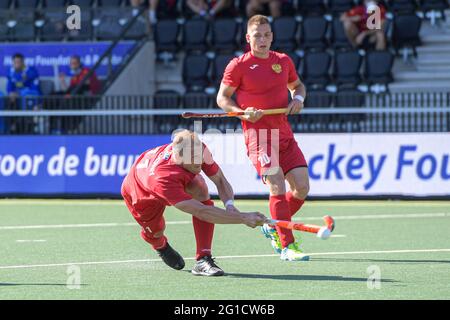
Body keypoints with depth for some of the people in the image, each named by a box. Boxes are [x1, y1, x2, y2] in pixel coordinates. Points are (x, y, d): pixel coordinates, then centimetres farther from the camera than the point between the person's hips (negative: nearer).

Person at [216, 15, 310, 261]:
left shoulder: (283, 61, 10)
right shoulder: (238, 66, -4)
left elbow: (297, 85, 26)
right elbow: (222, 98, 1)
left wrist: (298, 98, 3)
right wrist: (243, 113, -16)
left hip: (284, 134, 6)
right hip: (257, 135, -6)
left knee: (302, 187, -1)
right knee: (277, 186, -19)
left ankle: (275, 228, 24)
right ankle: (287, 246, -16)